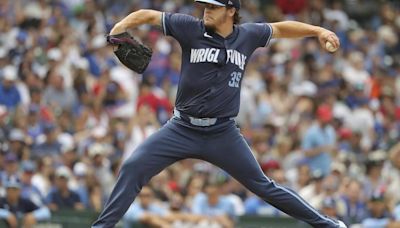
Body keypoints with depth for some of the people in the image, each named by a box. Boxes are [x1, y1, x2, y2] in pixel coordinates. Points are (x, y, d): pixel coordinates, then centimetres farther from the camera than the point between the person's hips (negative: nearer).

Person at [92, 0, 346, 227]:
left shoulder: (248, 35, 1)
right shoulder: (192, 29, -5)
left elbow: (282, 28, 18)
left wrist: (318, 31, 10)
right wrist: (121, 26, -23)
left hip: (223, 133, 0)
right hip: (182, 130, 0)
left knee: (263, 186, 3)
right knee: (133, 167, -15)